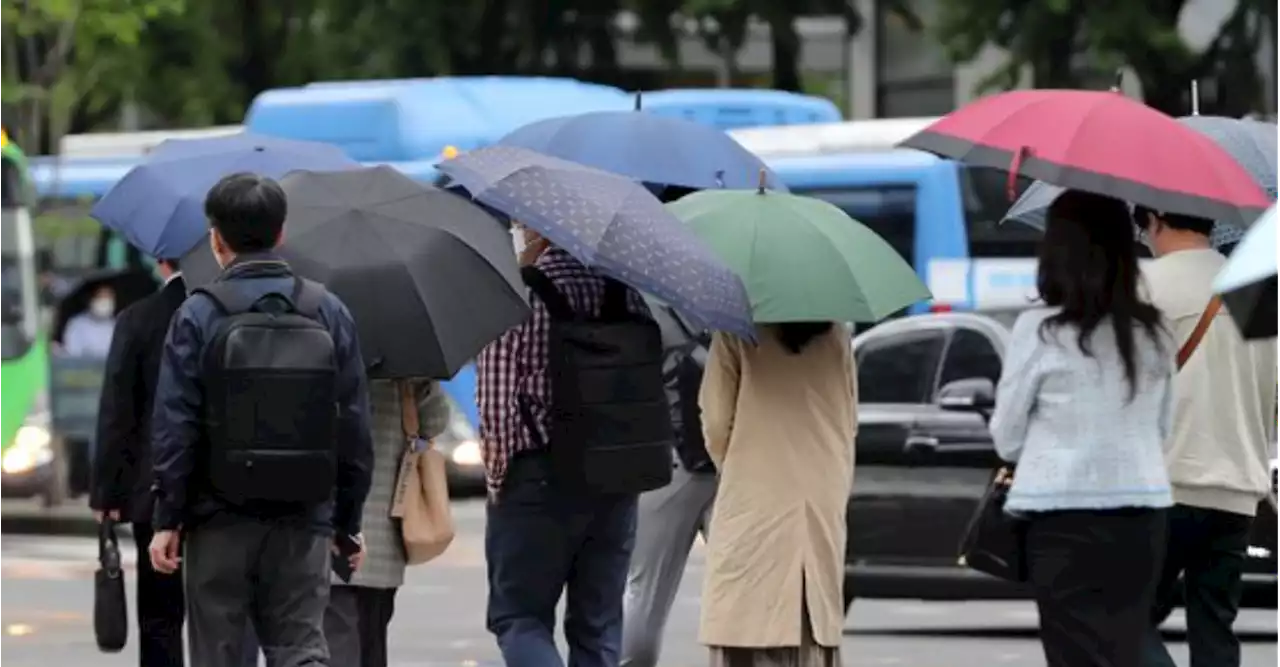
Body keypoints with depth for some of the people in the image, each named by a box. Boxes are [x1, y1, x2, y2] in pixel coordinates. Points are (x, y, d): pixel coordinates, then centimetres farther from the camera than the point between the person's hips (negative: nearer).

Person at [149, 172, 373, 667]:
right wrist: (348, 523, 12)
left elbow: (175, 426, -9)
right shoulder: (329, 312, 4)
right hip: (303, 521, 2)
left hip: (220, 520, -2)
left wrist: (167, 519, -2)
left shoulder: (199, 316, -6)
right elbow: (354, 427, 5)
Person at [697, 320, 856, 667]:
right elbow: (849, 425, 9)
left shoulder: (739, 330, -6)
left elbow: (717, 425, -4)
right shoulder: (836, 335, 6)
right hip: (824, 504, 4)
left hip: (754, 501, -4)